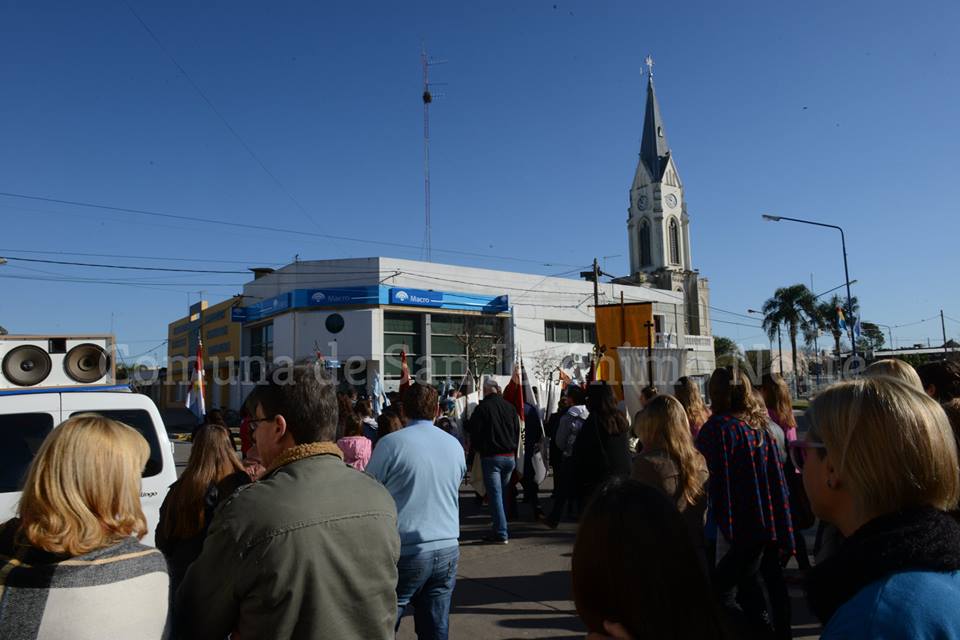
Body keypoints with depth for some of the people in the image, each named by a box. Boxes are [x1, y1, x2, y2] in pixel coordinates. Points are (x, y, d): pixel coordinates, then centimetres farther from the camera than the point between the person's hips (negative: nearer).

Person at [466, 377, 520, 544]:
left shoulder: (483, 407, -11)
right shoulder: (510, 407, 5)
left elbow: (473, 430, -7)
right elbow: (517, 432, 12)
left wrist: (479, 449, 11)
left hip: (491, 457, -5)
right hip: (509, 456, 5)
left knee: (495, 495, -1)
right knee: (503, 494, 16)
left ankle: (501, 533, -1)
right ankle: (501, 529, 23)